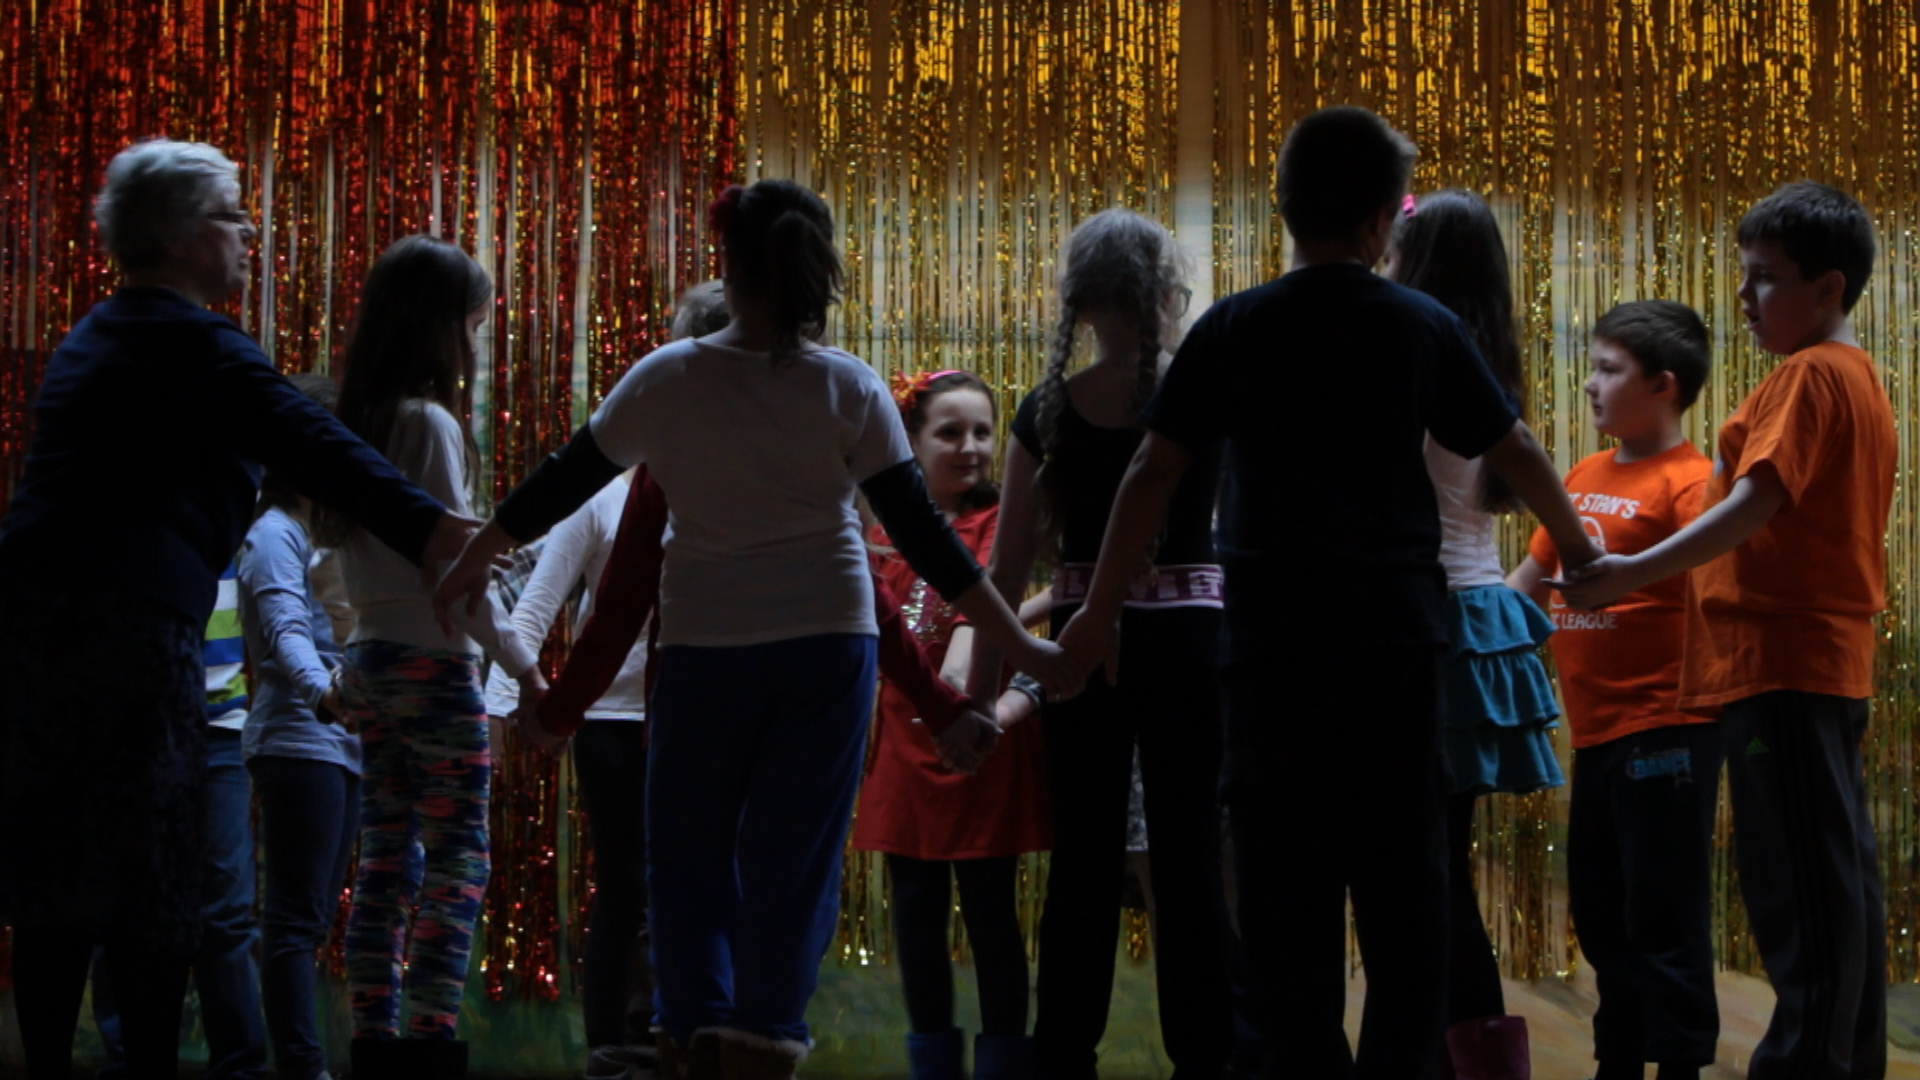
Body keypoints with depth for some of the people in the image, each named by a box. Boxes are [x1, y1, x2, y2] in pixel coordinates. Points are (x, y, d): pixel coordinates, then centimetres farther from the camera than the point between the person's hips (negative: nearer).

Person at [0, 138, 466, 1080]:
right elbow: (311, 446, -20)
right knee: (150, 879, -3)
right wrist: (432, 532, -31)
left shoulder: (89, 341, 22)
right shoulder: (196, 346, -5)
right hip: (131, 620, -8)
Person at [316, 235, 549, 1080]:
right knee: (459, 862, -5)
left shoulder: (358, 422, 11)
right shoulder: (431, 423, -12)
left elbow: (336, 545, 13)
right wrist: (522, 662, -10)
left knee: (386, 860, 9)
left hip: (370, 662, 8)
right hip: (434, 662, -8)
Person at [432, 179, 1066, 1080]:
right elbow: (921, 534, -4)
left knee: (687, 854, 11)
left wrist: (473, 559, 22)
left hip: (706, 645, 0)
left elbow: (562, 482, 5)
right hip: (828, 642, 0)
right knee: (795, 862, 4)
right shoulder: (850, 390, -4)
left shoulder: (668, 380, -4)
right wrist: (1021, 646, 3)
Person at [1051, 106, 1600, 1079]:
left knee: (1286, 874, 4)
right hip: (1396, 631, 1)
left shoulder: (1232, 330, 0)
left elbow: (1154, 473, -2)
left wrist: (1101, 608, 6)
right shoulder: (1425, 329, 2)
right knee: (1402, 872, 7)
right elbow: (1515, 454, 10)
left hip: (1274, 634, -1)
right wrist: (1579, 551, 28)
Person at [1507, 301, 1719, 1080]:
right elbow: (1530, 578, 23)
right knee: (1600, 915, 17)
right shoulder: (1584, 478, 14)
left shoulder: (1688, 481, -12)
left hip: (1663, 731, -9)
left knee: (1663, 916, -4)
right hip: (1596, 734, 9)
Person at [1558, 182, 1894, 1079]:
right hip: (1832, 659, 10)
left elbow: (1756, 502, -21)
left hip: (1779, 660, -10)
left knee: (1797, 880, -10)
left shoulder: (1810, 375, -11)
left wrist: (1635, 573, -28)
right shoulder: (1863, 381, 19)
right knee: (1840, 875, 12)